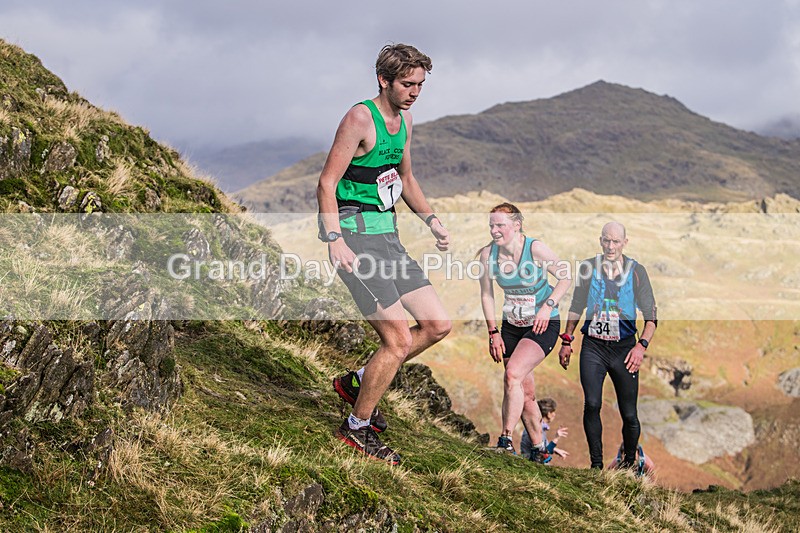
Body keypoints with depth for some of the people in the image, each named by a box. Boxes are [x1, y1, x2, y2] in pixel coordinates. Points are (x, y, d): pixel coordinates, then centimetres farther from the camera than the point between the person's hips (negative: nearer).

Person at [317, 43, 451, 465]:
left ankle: (358, 382, 21)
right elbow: (327, 182, -15)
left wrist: (430, 219, 15)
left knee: (437, 325, 7)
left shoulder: (404, 120, 14)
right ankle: (357, 428, 7)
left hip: (386, 234, 9)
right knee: (399, 339, -12)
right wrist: (334, 240, -25)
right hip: (355, 234, -9)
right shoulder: (360, 118, -12)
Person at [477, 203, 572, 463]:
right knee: (525, 393, 7)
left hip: (543, 326, -5)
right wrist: (493, 333, -1)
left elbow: (566, 277, -7)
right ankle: (539, 451, 21)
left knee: (513, 375, -25)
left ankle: (506, 440, -21)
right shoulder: (487, 254, -8)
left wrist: (548, 306, -19)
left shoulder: (535, 248, -18)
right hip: (511, 327, 5)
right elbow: (487, 295, 3)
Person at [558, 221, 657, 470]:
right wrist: (567, 340, 14)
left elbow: (651, 317, 0)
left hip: (624, 347, -1)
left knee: (629, 414, 0)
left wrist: (642, 345, -13)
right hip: (593, 346, 1)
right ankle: (596, 463, -4)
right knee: (591, 404, -16)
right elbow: (576, 307, 17)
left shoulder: (636, 271, -1)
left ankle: (630, 461, 22)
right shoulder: (588, 267, 4)